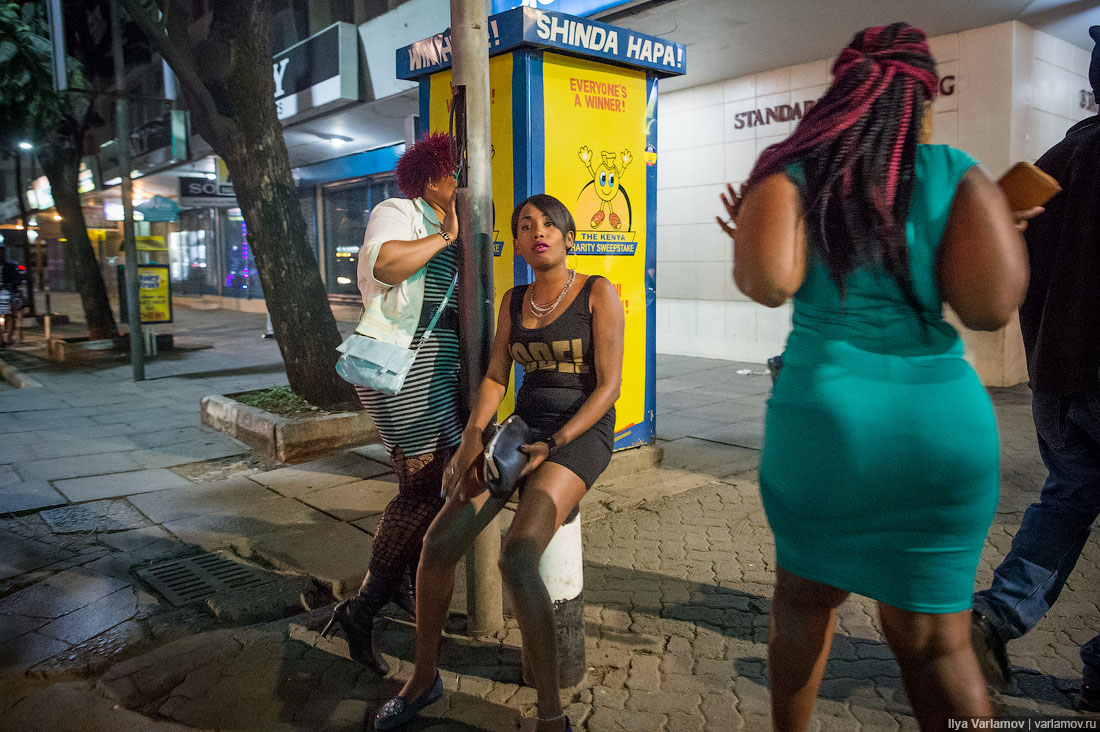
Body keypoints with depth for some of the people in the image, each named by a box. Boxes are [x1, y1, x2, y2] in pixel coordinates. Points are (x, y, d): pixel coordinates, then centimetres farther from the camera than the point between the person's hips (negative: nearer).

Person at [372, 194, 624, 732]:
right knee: (438, 542, -13)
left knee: (516, 558, -29)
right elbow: (495, 380, 7)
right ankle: (424, 677, 10)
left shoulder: (598, 293, -4)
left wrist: (553, 445, -18)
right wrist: (469, 443, -8)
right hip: (522, 428, 5)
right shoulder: (513, 301, 12)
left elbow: (609, 385, -9)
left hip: (581, 433, -5)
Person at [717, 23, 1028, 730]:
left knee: (804, 596, 20)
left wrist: (749, 235, 5)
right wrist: (999, 211, 10)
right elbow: (992, 306, -9)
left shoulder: (793, 169, -1)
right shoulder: (956, 172, 1)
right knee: (933, 633, 12)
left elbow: (769, 282, -17)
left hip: (822, 413, 0)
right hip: (941, 420, 0)